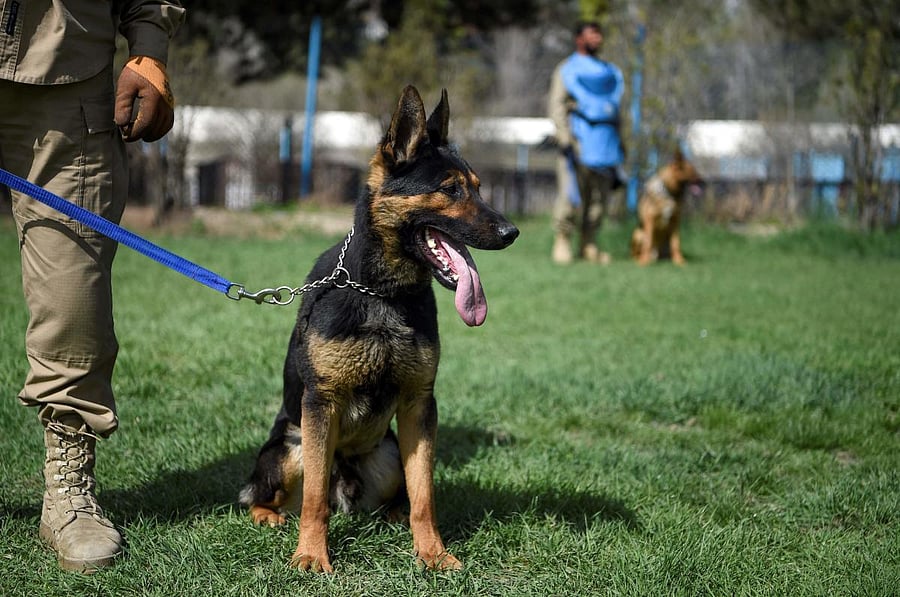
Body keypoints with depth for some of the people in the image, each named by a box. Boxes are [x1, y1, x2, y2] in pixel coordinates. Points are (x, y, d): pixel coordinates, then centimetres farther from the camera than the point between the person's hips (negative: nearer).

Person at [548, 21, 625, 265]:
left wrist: (619, 141, 19)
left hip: (606, 141, 6)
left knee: (599, 197, 3)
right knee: (571, 194, -10)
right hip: (578, 141, -6)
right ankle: (562, 243, -3)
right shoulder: (567, 69, 3)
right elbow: (556, 105, -4)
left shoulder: (609, 71, 21)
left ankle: (588, 245, 8)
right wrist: (565, 138, -15)